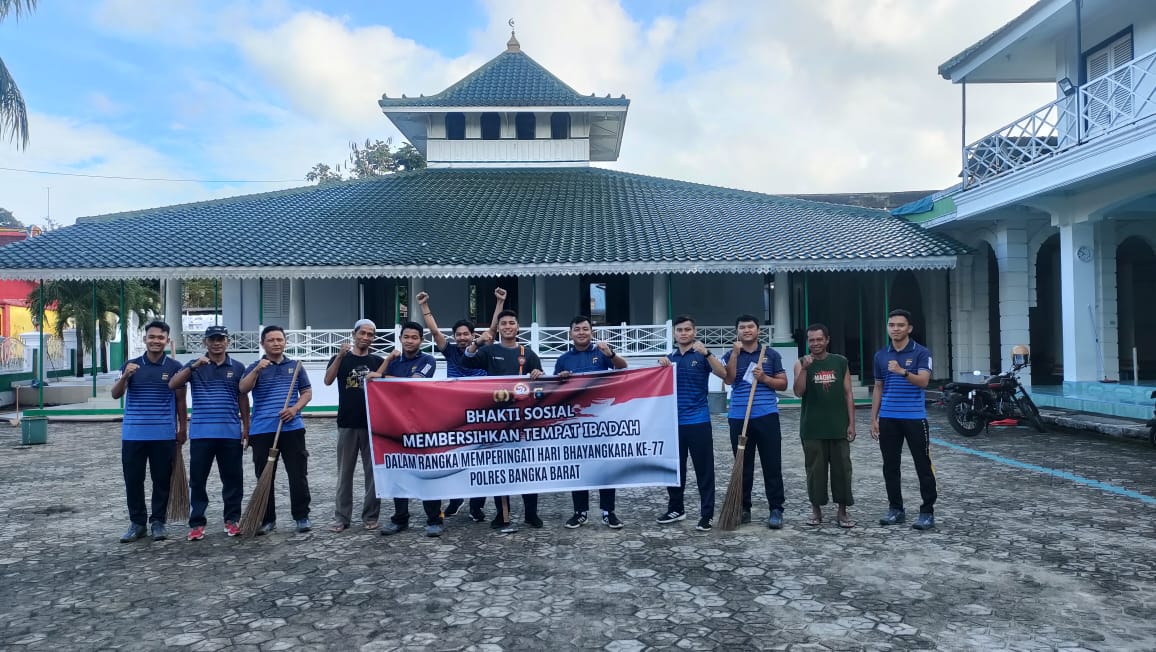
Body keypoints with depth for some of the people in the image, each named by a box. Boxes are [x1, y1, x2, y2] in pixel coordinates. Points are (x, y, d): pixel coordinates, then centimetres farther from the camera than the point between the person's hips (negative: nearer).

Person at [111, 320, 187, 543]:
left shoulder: (174, 367, 2)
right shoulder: (131, 365, 6)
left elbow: (180, 400, 7)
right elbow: (115, 394, -1)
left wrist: (183, 429, 5)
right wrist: (125, 376, -20)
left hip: (164, 435, -1)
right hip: (133, 434, 1)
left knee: (162, 480, 5)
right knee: (133, 480, 5)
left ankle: (158, 522, 17)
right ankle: (137, 522, 17)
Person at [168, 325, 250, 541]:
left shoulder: (237, 368, 7)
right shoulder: (194, 366, 5)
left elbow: (243, 399, 10)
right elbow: (172, 385, -9)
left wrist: (246, 428, 6)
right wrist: (193, 366, -21)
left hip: (231, 434, 1)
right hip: (201, 434, 0)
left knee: (233, 478, 6)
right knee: (197, 479, 3)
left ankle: (232, 520, 17)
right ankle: (196, 523, 11)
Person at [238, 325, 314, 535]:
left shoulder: (295, 366, 11)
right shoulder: (255, 367, 7)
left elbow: (307, 392, 11)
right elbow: (243, 389, -10)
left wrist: (295, 408, -7)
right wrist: (257, 370, -26)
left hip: (292, 429, 1)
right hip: (262, 431, -1)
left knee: (298, 474, 1)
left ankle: (301, 516, 11)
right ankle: (267, 519, 16)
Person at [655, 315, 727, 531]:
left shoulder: (701, 356, -3)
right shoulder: (670, 358, 10)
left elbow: (723, 374, -17)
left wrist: (706, 353, -29)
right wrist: (662, 367, -9)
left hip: (698, 422, -4)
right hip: (674, 422, 4)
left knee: (704, 470, 1)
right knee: (674, 468, 13)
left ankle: (707, 515, 8)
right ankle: (676, 509, 27)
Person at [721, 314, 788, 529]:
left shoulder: (771, 354, 7)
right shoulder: (730, 355, 7)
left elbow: (783, 383, 8)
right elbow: (728, 379, -10)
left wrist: (764, 378, -9)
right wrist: (735, 352, -13)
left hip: (767, 416, -1)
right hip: (739, 418, 1)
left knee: (772, 465, 0)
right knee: (743, 466, 8)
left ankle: (776, 509, 7)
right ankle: (743, 508, 18)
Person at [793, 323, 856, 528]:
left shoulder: (840, 362, 5)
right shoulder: (801, 363, 2)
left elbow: (848, 394, 5)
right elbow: (798, 392, -10)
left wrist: (851, 423, 0)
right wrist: (805, 369, -21)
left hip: (838, 427, 1)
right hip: (812, 429, -1)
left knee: (842, 469, 3)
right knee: (815, 469, 5)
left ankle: (842, 511, 14)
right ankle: (816, 509, 18)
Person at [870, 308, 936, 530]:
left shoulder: (921, 353, -5)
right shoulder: (881, 355, 9)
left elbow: (923, 381, -18)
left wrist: (903, 371, -36)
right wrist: (873, 418, 8)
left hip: (915, 418, -4)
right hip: (888, 419, 4)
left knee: (923, 466, 0)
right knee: (890, 466, 8)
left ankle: (927, 512, 8)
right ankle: (896, 509, 19)